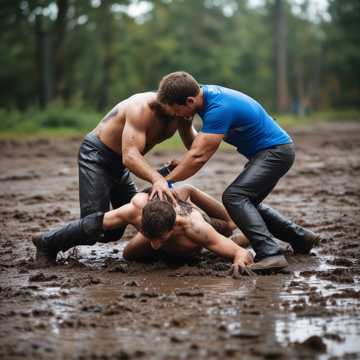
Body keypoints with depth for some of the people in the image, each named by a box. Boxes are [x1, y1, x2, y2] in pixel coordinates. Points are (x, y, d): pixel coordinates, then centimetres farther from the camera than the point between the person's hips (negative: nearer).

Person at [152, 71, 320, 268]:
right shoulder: (206, 94, 0)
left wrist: (166, 181, -27)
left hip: (276, 151, -10)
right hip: (266, 153, 10)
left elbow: (198, 157, -31)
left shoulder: (219, 109, -29)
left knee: (234, 196, -22)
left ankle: (270, 254, -28)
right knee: (247, 202, 19)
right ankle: (300, 238, 26)